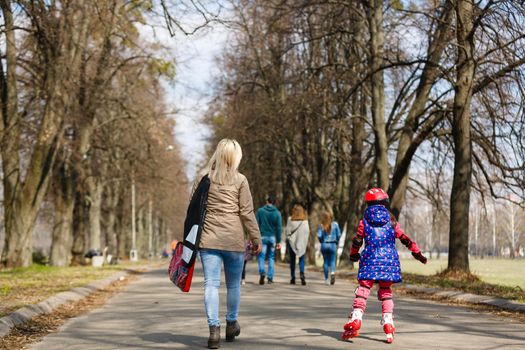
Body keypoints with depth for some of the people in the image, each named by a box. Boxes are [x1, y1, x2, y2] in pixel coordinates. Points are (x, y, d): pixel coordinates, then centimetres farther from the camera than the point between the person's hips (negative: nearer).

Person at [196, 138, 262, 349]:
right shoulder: (239, 180, -2)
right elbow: (247, 212, -2)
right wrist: (256, 239, 5)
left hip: (208, 239, 1)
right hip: (234, 240, -1)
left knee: (211, 284, -1)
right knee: (233, 284, 15)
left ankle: (214, 329, -11)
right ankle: (231, 324, 28)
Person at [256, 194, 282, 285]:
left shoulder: (260, 211, -1)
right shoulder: (277, 213, 1)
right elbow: (279, 228, -1)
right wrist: (278, 241, 4)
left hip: (263, 237, -1)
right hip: (272, 237, 1)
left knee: (261, 256, 3)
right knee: (271, 257, 10)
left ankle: (262, 271, -23)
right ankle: (270, 278, 8)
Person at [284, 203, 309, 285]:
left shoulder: (290, 219, -6)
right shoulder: (305, 220, -3)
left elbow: (287, 230, -6)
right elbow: (307, 231, -3)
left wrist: (287, 238, 6)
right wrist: (305, 241, 7)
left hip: (292, 241, 0)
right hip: (302, 241, 0)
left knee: (292, 259, 8)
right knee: (301, 259, 5)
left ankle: (292, 278, 6)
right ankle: (302, 274, -16)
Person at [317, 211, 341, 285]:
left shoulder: (321, 225, -4)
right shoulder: (335, 224, -1)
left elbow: (319, 236, -10)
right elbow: (339, 235, -2)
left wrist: (321, 242, 9)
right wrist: (337, 243, 13)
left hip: (324, 245, 0)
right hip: (333, 245, 0)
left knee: (325, 261, 12)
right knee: (332, 261, 6)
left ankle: (326, 279, 13)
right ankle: (332, 272, -24)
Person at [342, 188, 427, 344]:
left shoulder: (364, 220, 5)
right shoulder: (391, 220, 6)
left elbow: (357, 240, 7)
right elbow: (405, 239, 8)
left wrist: (353, 255, 24)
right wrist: (417, 252, 18)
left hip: (370, 259, -1)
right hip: (389, 259, 1)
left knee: (363, 288, 0)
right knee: (386, 291, 10)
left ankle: (356, 318, -14)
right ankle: (388, 323, 3)